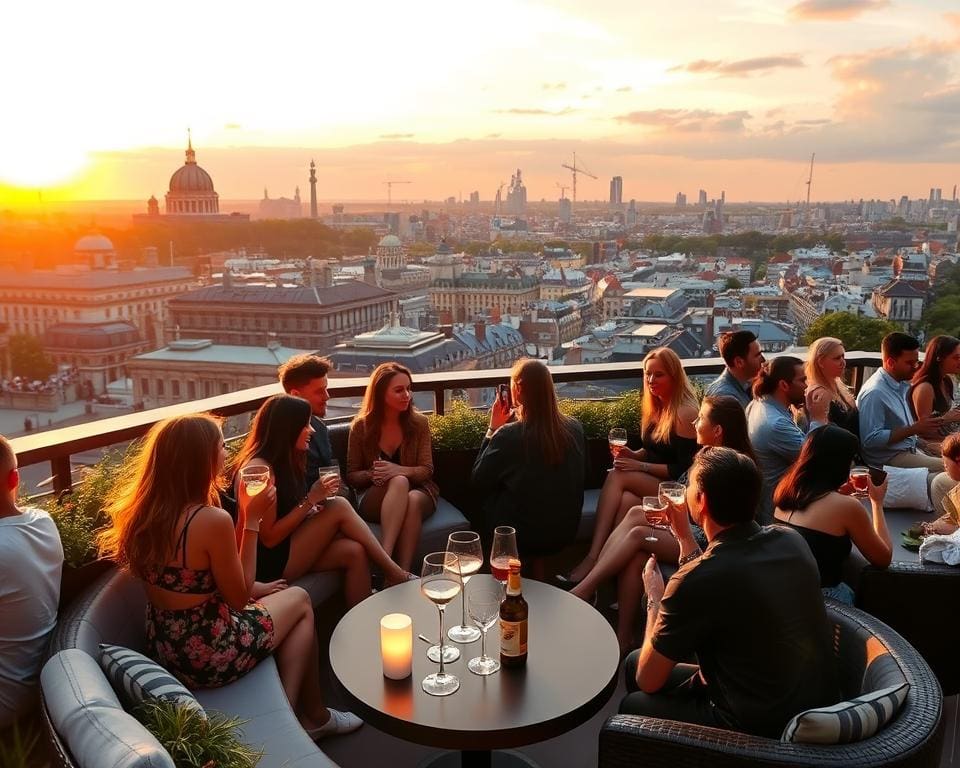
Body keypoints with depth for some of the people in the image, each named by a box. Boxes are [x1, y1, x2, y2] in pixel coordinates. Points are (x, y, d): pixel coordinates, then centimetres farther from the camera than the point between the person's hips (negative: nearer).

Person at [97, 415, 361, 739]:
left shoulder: (143, 510, -3)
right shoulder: (213, 519, -27)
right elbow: (239, 598, -14)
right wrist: (252, 519, -13)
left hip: (164, 646, 7)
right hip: (206, 654, -7)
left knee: (272, 595, 26)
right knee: (299, 600, 17)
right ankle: (310, 715, 25)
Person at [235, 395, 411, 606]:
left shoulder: (283, 461, 9)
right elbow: (269, 538, -20)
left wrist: (318, 499, -5)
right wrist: (310, 500, -19)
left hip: (287, 544, 9)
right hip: (268, 562, -9)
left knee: (354, 551, -16)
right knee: (339, 507, -18)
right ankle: (392, 571, -7)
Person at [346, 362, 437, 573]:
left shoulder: (419, 423, 2)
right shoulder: (361, 426, 1)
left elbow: (426, 470, -3)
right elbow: (352, 475, 5)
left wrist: (398, 470, -24)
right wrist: (372, 474, -19)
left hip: (417, 491, 1)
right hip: (374, 499, -1)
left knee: (413, 501, -38)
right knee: (399, 482, -37)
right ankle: (385, 559, -47)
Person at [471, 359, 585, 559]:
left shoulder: (508, 435, -24)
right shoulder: (574, 428, -9)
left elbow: (478, 481, -7)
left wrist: (493, 429, -4)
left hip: (521, 538, -5)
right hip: (566, 534, 5)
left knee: (487, 490, 22)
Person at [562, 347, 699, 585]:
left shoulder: (685, 413, -13)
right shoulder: (654, 406, 12)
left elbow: (684, 470, -16)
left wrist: (640, 466, -18)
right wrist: (634, 455, 0)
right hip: (650, 485, 7)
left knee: (617, 476, -27)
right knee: (626, 501, -28)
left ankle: (592, 559, -32)